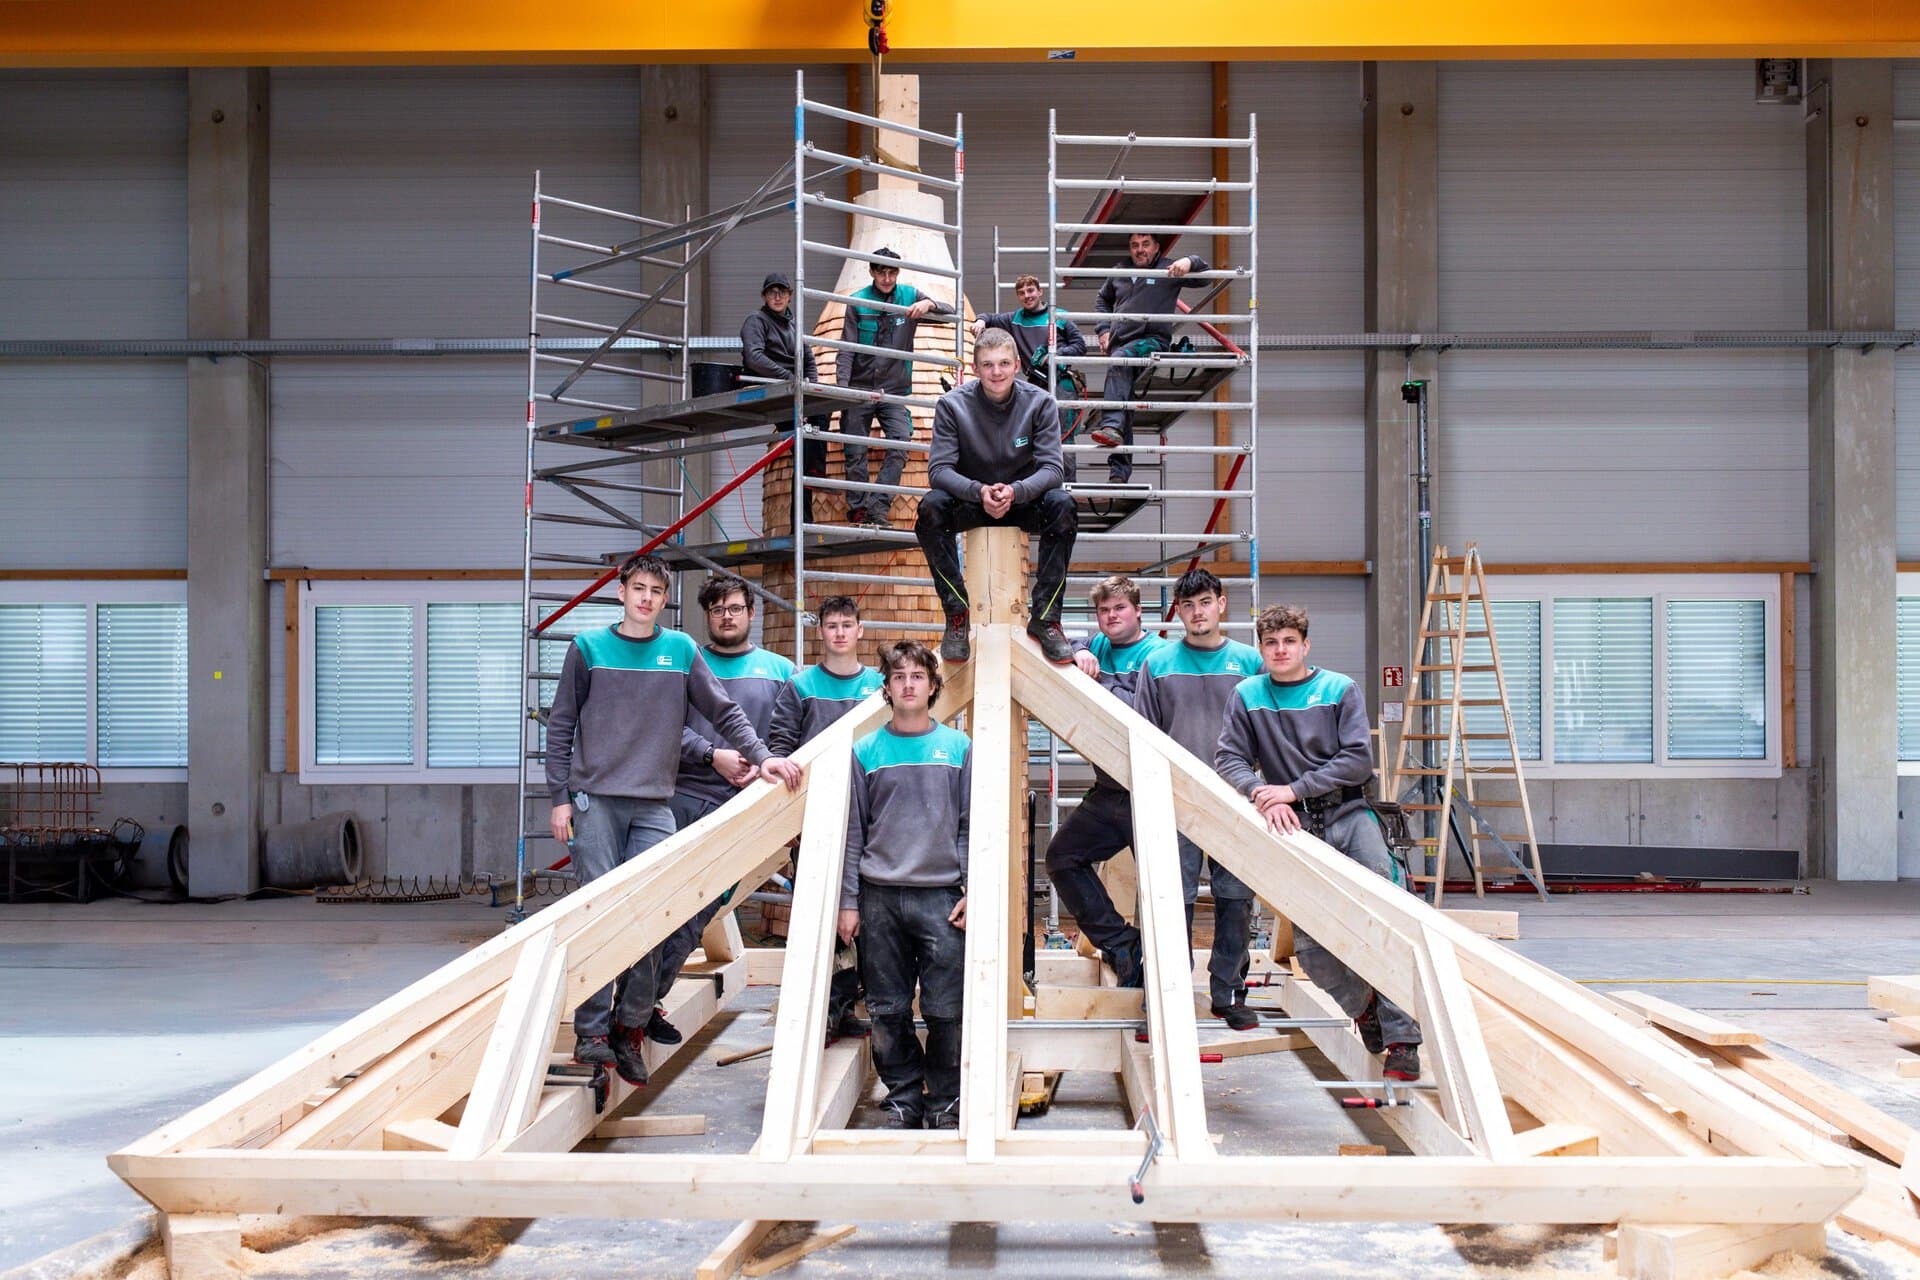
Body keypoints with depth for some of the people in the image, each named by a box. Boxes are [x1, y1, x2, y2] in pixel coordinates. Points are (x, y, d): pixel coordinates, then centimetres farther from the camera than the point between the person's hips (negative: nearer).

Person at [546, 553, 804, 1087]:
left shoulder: (681, 651, 9)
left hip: (654, 806, 2)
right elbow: (561, 726, 7)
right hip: (594, 801, -1)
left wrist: (762, 756, -4)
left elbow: (725, 712, 9)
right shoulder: (588, 647, 6)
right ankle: (591, 1031, -1)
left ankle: (630, 1029, 5)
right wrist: (560, 797, 1)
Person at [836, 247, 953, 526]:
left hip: (894, 390, 0)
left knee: (900, 443, -17)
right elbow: (846, 350, -2)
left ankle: (879, 505, -17)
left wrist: (929, 304, -21)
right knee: (856, 452, -1)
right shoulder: (858, 302, 0)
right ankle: (857, 508, 7)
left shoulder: (909, 296, 3)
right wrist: (842, 386, -16)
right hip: (859, 389, 0)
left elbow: (950, 312, 1)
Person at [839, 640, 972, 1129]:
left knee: (946, 1011, -1)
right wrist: (848, 901, 3)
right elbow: (852, 832, 8)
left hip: (942, 897, -1)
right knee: (887, 1011, 5)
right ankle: (903, 1098, 19)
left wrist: (974, 891, -1)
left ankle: (945, 1102, 13)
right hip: (880, 898, 1)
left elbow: (972, 827, 7)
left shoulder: (958, 748, 6)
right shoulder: (865, 751, 7)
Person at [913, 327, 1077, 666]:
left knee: (1061, 505, -31)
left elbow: (1051, 467, -16)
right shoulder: (952, 405, -13)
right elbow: (939, 469, -18)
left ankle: (1045, 617, -21)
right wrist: (980, 491, -37)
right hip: (970, 499, 0)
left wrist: (1015, 491, -37)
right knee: (931, 506, -32)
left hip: (1023, 498, 1)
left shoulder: (1039, 402, -11)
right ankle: (956, 615, -23)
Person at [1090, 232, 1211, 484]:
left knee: (1120, 361, -37)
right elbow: (1102, 300, 36)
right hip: (1120, 345, 5)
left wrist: (1189, 261, -20)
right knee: (1123, 408, 0)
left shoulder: (1168, 269, 8)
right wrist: (1104, 330, 21)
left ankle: (1111, 426, -50)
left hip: (1152, 340, -5)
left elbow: (1203, 276, 0)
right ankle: (1119, 471, -1)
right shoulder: (1119, 274, 21)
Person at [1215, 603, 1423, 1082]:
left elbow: (1358, 760, -5)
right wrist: (1263, 794, -17)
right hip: (1294, 827, 1)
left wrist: (1294, 790, -13)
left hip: (1348, 816, -1)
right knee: (1309, 944, -6)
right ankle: (1362, 1006, 23)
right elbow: (1228, 759, 2)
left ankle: (1402, 1039, -6)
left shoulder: (1339, 690, 2)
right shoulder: (1247, 696, 6)